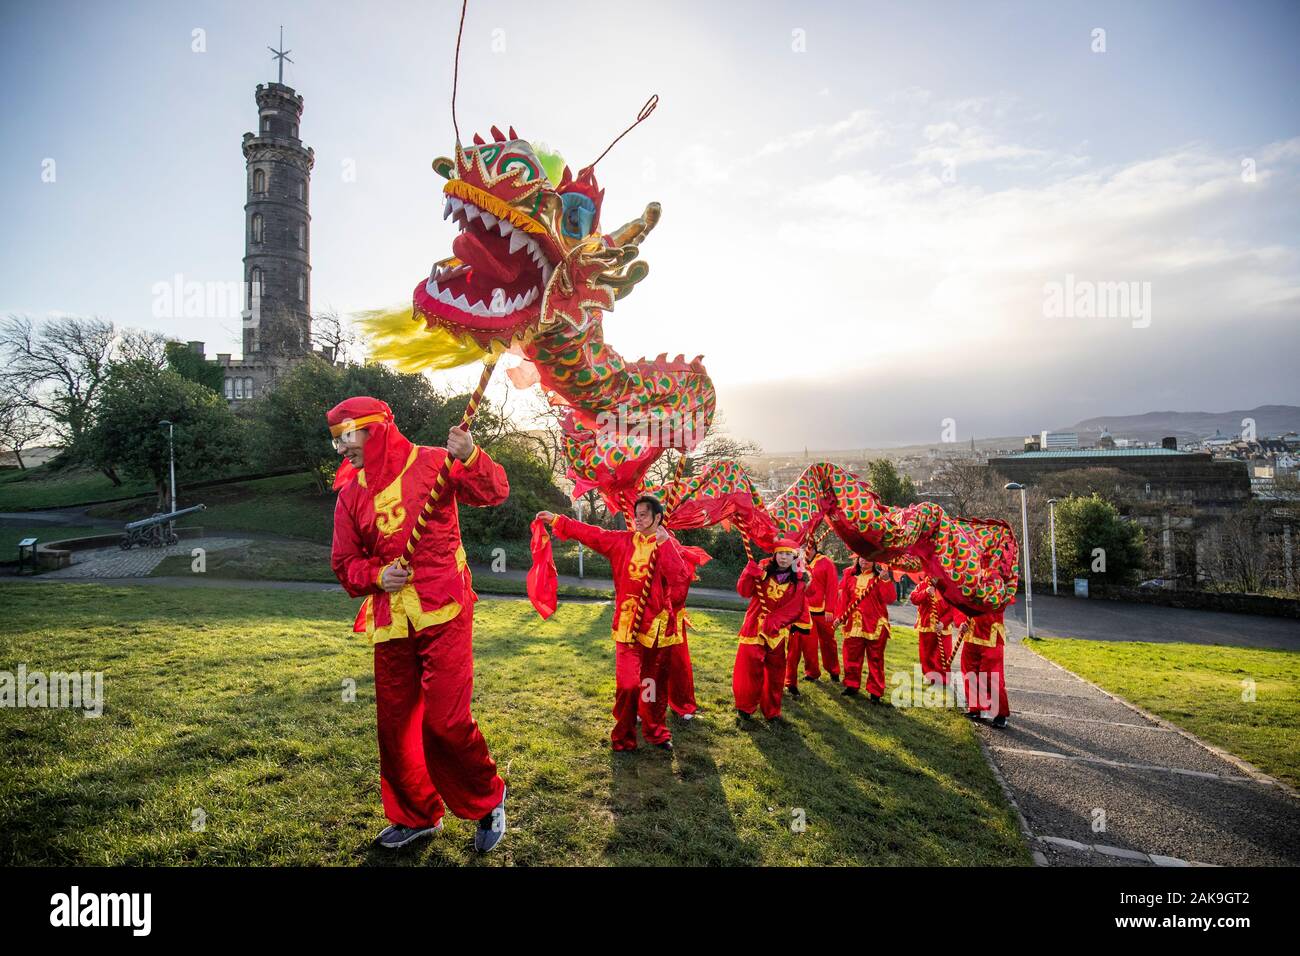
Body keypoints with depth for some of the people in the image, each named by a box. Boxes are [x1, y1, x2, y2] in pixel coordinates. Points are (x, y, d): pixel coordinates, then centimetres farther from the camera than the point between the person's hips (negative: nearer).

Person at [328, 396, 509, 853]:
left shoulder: (431, 463, -3)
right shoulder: (350, 494, 10)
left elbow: (493, 493, -13)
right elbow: (344, 563, 13)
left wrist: (471, 459, -32)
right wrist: (376, 575, -8)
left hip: (443, 613, -5)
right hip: (390, 622, 6)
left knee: (445, 720, -9)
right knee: (394, 723, 12)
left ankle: (486, 798, 20)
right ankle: (416, 815, 36)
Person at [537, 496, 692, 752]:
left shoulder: (671, 546, -1)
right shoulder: (623, 541, 3)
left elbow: (682, 578, -16)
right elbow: (591, 534, 2)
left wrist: (664, 544, -18)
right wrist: (556, 520, 0)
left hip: (659, 624, 0)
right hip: (628, 624, 0)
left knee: (657, 682, 14)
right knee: (627, 684, -4)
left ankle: (656, 732, 33)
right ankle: (623, 738, 15)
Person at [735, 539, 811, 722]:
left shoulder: (798, 581, -1)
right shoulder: (763, 569, -2)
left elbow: (794, 609, -2)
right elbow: (744, 591, -10)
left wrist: (773, 621, -10)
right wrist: (750, 572, -24)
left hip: (777, 632, 1)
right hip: (754, 628, -1)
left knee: (775, 672, 10)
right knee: (750, 668, -2)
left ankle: (772, 710, 27)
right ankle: (745, 706, 17)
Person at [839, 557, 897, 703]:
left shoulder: (880, 576, -2)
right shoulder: (851, 575, 8)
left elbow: (890, 599, -14)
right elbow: (844, 597, 10)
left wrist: (886, 580, -26)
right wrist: (841, 616, 7)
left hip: (875, 625, -3)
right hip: (854, 623, 3)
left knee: (875, 659, 4)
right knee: (852, 656, 10)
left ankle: (875, 692, 13)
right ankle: (852, 685, 25)